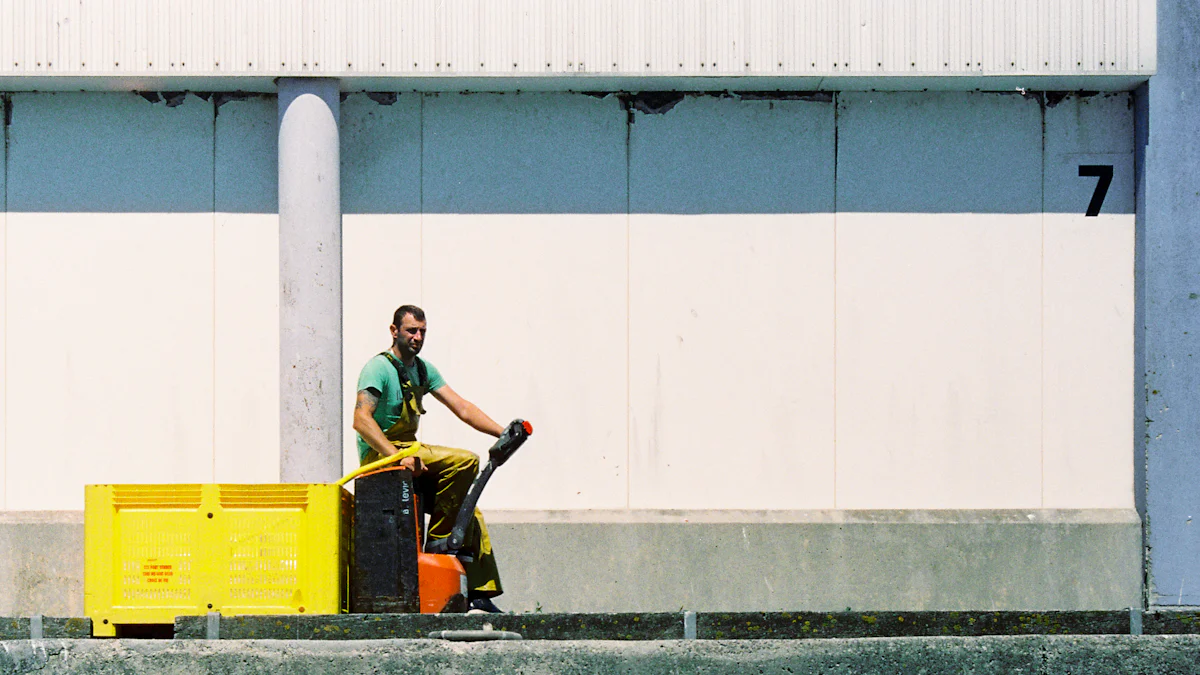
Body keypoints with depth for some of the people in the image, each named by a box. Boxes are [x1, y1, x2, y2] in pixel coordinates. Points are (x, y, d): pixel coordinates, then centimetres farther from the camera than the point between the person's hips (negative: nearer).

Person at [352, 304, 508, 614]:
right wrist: (398, 456, -32)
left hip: (406, 450, 9)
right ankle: (439, 540, -16)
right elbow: (361, 419, -22)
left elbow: (462, 408, 9)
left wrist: (503, 433, -6)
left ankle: (480, 595, 4)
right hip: (381, 456, -9)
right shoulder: (379, 367, -10)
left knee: (469, 510, 2)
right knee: (465, 460, -25)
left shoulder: (422, 369, 15)